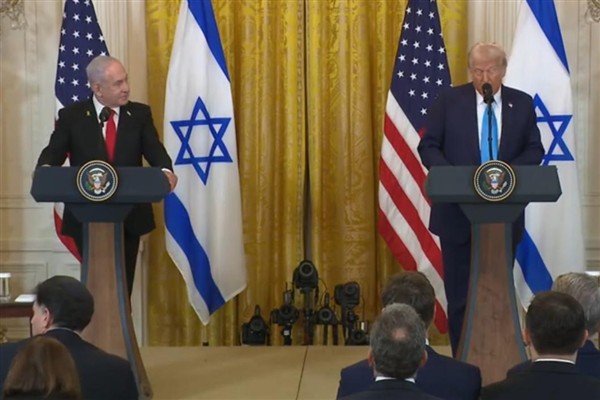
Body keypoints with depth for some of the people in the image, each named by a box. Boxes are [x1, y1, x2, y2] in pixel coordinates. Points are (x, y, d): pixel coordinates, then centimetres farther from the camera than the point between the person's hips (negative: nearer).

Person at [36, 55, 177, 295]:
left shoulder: (140, 114, 4)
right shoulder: (71, 116, 0)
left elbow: (154, 150, -7)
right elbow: (53, 153, -5)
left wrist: (165, 170, -30)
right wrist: (45, 170, -29)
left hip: (129, 215, 2)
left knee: (123, 282, 10)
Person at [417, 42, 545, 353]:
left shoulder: (522, 103, 4)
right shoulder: (448, 100, -1)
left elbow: (534, 150, 4)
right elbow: (428, 147, -2)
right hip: (458, 211, -1)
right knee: (459, 294, 4)